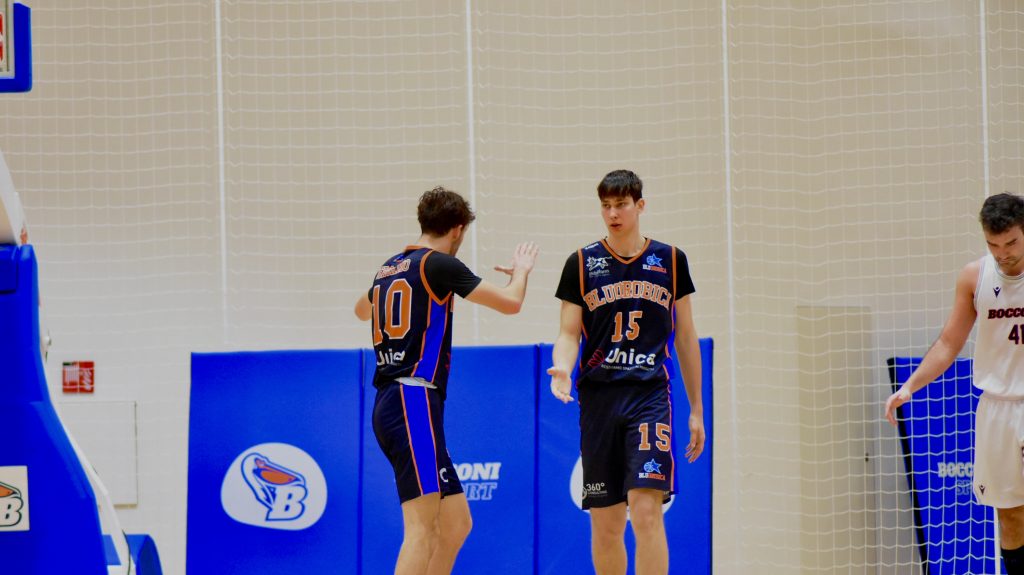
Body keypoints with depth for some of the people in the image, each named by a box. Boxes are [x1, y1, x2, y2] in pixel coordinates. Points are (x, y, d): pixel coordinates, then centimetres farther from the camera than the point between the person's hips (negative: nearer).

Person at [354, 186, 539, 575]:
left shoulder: (391, 267, 17)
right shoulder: (439, 264, -6)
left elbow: (362, 310, 39)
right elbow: (510, 302, -4)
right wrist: (521, 270, 16)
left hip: (389, 406, 9)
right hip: (414, 401, -9)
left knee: (456, 523, 12)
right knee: (422, 529, -16)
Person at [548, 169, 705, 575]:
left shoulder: (670, 260, 7)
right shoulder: (582, 263, 6)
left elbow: (685, 337, 12)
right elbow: (569, 333, 6)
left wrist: (696, 409, 11)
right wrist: (562, 369, -18)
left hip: (650, 394, -1)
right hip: (599, 399, 1)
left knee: (646, 510, -16)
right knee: (605, 523, 5)